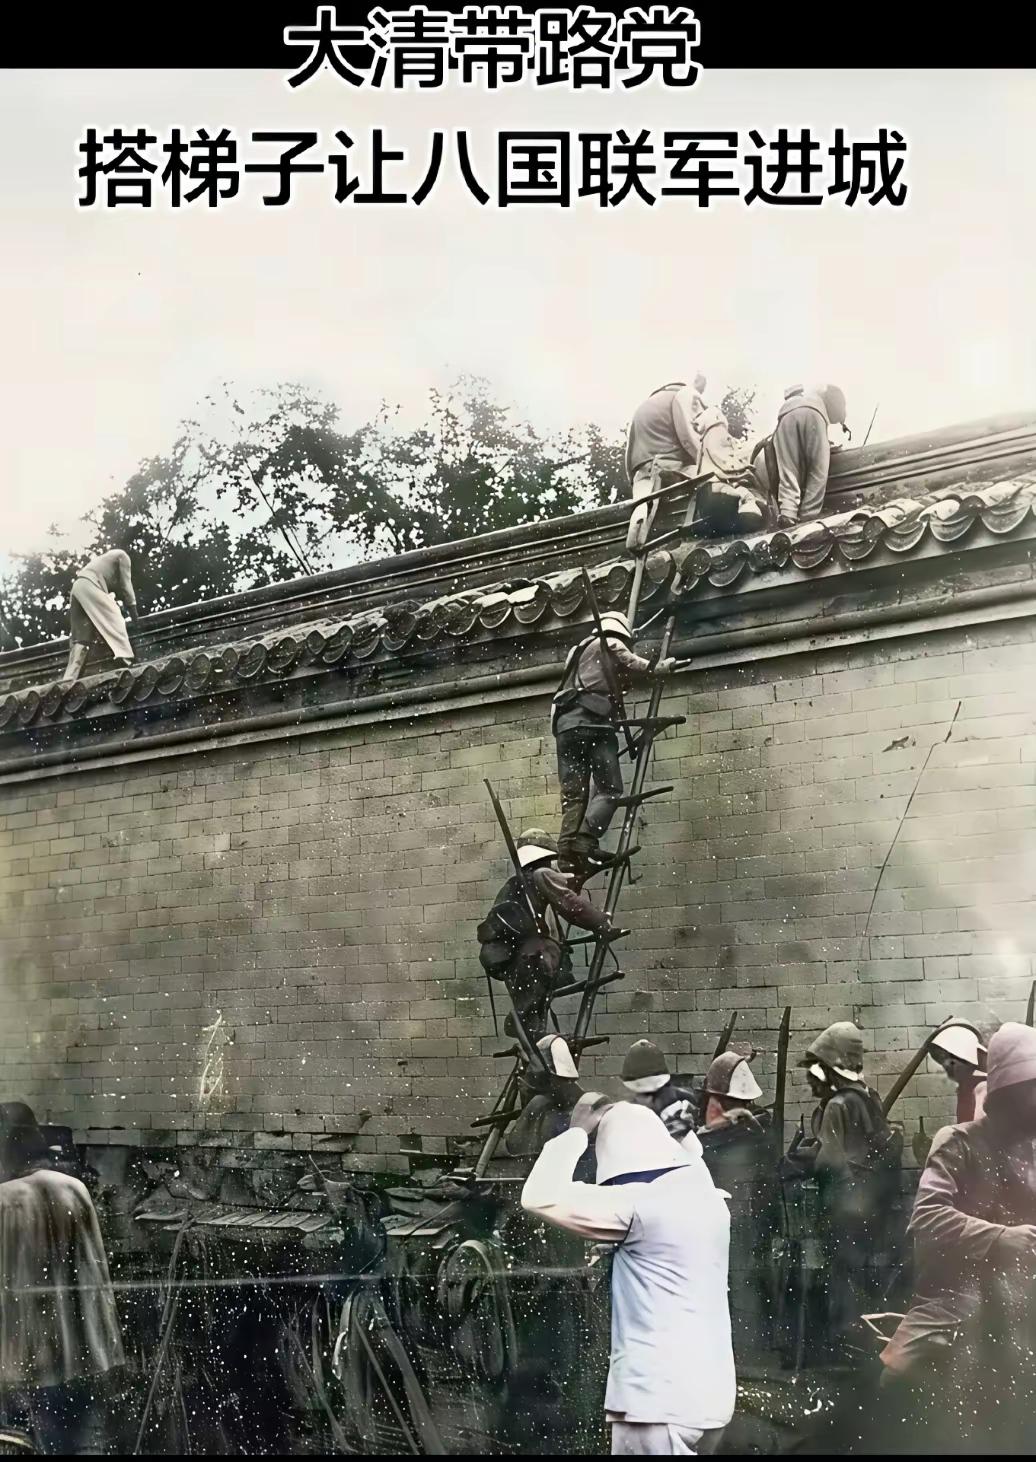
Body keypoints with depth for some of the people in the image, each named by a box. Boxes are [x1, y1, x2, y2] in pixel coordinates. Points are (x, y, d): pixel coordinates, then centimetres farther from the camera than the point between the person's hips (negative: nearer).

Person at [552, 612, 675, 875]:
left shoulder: (579, 649, 33)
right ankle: (584, 843, -29)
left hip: (564, 725, 7)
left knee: (573, 795, 1)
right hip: (592, 723, -7)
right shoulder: (612, 644, 12)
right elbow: (639, 668, 3)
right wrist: (665, 666, 17)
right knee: (609, 790, -9)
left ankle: (567, 854, -13)